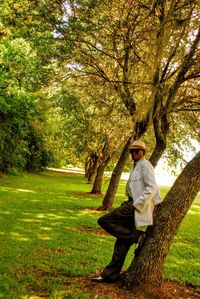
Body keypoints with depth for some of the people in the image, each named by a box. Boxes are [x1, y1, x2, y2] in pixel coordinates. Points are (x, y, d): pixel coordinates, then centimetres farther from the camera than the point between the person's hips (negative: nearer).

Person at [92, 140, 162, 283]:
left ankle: (136, 236, -8)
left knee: (104, 221, -16)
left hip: (138, 206, -9)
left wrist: (137, 204, -18)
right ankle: (111, 275, 14)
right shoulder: (136, 166, 23)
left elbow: (152, 187, -16)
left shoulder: (145, 165, -6)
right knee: (122, 242, 8)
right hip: (132, 204, 9)